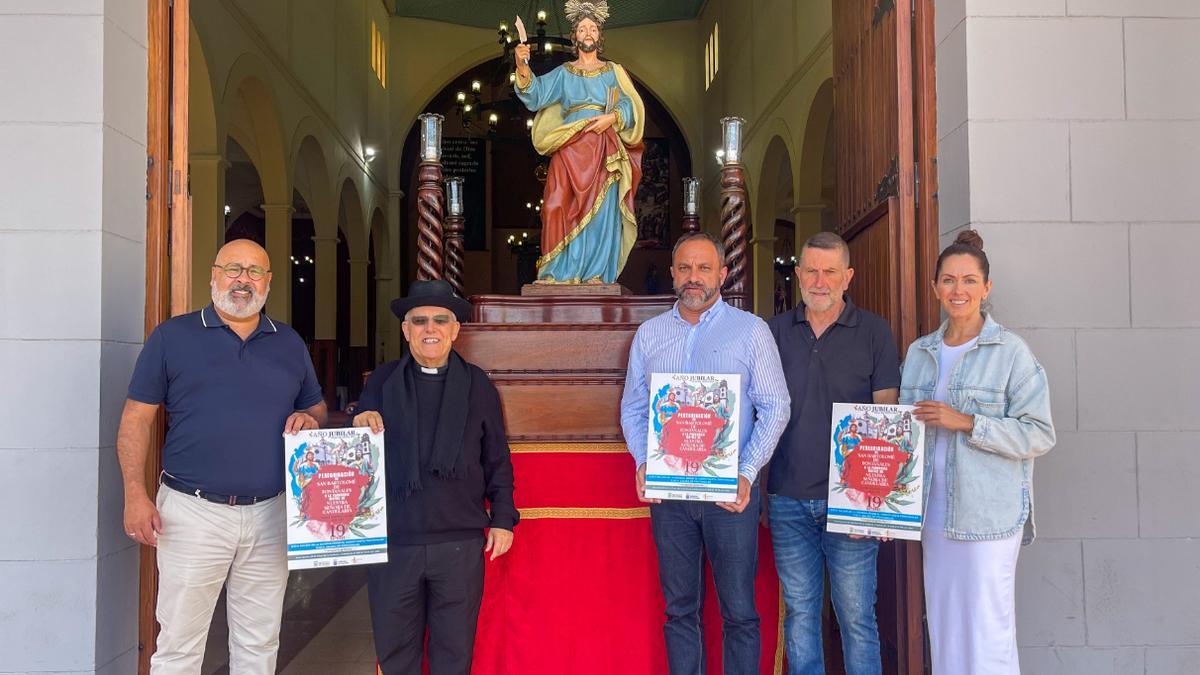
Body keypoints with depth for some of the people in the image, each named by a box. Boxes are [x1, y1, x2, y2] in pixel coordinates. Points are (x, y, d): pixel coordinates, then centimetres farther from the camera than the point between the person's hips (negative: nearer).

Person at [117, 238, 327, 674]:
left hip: (270, 515, 3)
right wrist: (135, 494, -9)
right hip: (193, 512, -3)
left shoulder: (290, 344, 11)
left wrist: (309, 420, -3)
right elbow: (136, 418, 0)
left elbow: (317, 408, 21)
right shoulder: (172, 336, 1)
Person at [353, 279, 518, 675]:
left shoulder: (479, 386, 5)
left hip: (460, 543, 0)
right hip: (393, 540, 1)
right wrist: (361, 426, -14)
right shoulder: (382, 382, 6)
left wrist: (503, 519, 2)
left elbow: (497, 461, 7)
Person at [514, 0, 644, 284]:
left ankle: (596, 275, -6)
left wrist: (612, 117, -14)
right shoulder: (563, 73, 15)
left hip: (604, 153, 0)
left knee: (601, 212, -8)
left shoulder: (614, 72, 15)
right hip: (570, 150, 0)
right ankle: (563, 275, -8)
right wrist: (522, 68, -18)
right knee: (563, 210, -11)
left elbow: (631, 106, 5)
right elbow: (536, 94, 0)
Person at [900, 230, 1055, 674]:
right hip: (934, 512, 5)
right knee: (942, 628, 12)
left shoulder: (1011, 351, -6)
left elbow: (1039, 434, -11)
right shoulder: (919, 353, 10)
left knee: (987, 632, -1)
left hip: (989, 516, -5)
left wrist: (965, 422, -18)